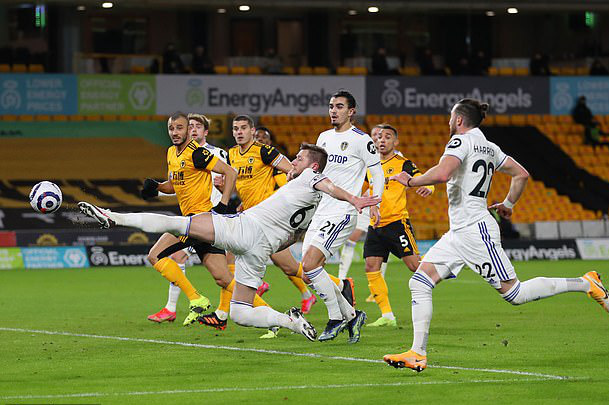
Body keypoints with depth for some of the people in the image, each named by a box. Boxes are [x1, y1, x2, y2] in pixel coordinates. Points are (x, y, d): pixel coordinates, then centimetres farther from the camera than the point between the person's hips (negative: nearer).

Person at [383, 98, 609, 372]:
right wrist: (509, 204, 30)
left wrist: (410, 181, -12)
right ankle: (417, 354, -4)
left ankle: (586, 284, 1)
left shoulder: (461, 141, -10)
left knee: (514, 293, -7)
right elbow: (521, 174, 24)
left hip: (475, 229, -10)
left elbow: (441, 174, -27)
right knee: (419, 282, 1)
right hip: (458, 234, 10)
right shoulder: (489, 147, 17)